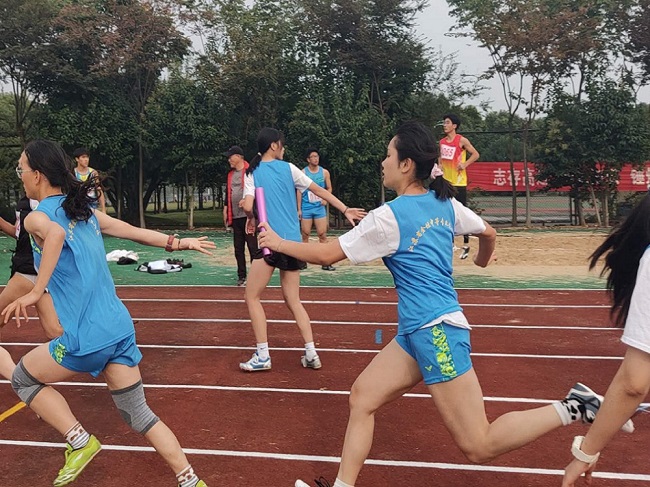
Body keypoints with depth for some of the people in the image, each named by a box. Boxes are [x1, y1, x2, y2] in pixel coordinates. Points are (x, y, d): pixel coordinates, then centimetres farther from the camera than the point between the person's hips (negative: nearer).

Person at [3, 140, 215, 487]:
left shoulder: (37, 217, -7)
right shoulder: (84, 210, 13)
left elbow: (55, 234, -31)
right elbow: (137, 232, 19)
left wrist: (34, 293, -29)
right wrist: (181, 243, 29)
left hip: (87, 338, -7)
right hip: (120, 328, 7)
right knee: (137, 413, 16)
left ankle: (80, 442, 13)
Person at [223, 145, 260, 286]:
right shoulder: (231, 174, 16)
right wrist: (225, 209, 14)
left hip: (248, 215, -7)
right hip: (235, 217, 7)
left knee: (252, 247, -4)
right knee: (238, 248, 9)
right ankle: (241, 276, 16)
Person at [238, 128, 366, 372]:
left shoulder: (252, 172, 2)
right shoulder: (289, 168, 8)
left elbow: (247, 206, -9)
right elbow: (320, 191, 11)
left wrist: (252, 219, 14)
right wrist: (346, 210, 18)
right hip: (293, 241, 4)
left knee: (252, 296, 8)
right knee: (293, 300, 14)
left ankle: (262, 356, 4)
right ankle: (311, 353, 9)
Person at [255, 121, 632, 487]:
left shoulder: (389, 216, -14)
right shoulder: (444, 202, 8)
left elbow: (327, 254, -9)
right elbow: (489, 232, 23)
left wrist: (279, 243, 7)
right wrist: (483, 260, 45)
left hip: (436, 331, -9)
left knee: (480, 447, -2)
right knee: (363, 397, 11)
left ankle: (572, 409, 0)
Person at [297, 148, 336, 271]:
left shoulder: (324, 172, 4)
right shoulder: (303, 173, 0)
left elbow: (329, 188, 13)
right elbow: (299, 191, 2)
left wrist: (325, 199, -7)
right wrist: (299, 209, -2)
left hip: (320, 207, 1)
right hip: (306, 207, -1)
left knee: (322, 234, -4)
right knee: (305, 234, 3)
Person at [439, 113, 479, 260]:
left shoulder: (462, 140, -7)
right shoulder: (442, 142, 10)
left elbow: (476, 154, -6)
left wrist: (465, 164, -17)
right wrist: (439, 166, 6)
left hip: (459, 182, -6)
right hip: (445, 182, 6)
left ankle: (466, 244, 6)